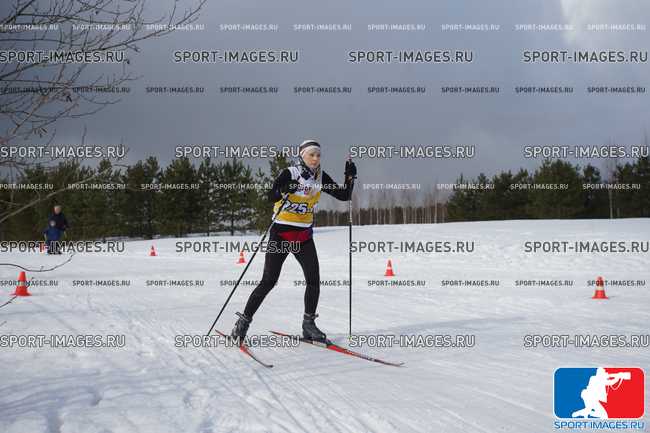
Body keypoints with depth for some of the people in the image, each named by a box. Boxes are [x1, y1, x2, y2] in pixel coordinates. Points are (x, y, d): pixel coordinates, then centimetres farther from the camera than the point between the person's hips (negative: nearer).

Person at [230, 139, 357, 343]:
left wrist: (350, 177, -9)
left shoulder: (321, 177, 5)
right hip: (281, 233, -5)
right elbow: (271, 197, -24)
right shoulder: (289, 173, -11)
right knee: (268, 281, -6)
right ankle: (244, 321, 6)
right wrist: (285, 190, -43)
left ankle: (308, 324, 8)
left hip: (304, 236, 5)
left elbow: (344, 196, 5)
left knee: (314, 280, -7)